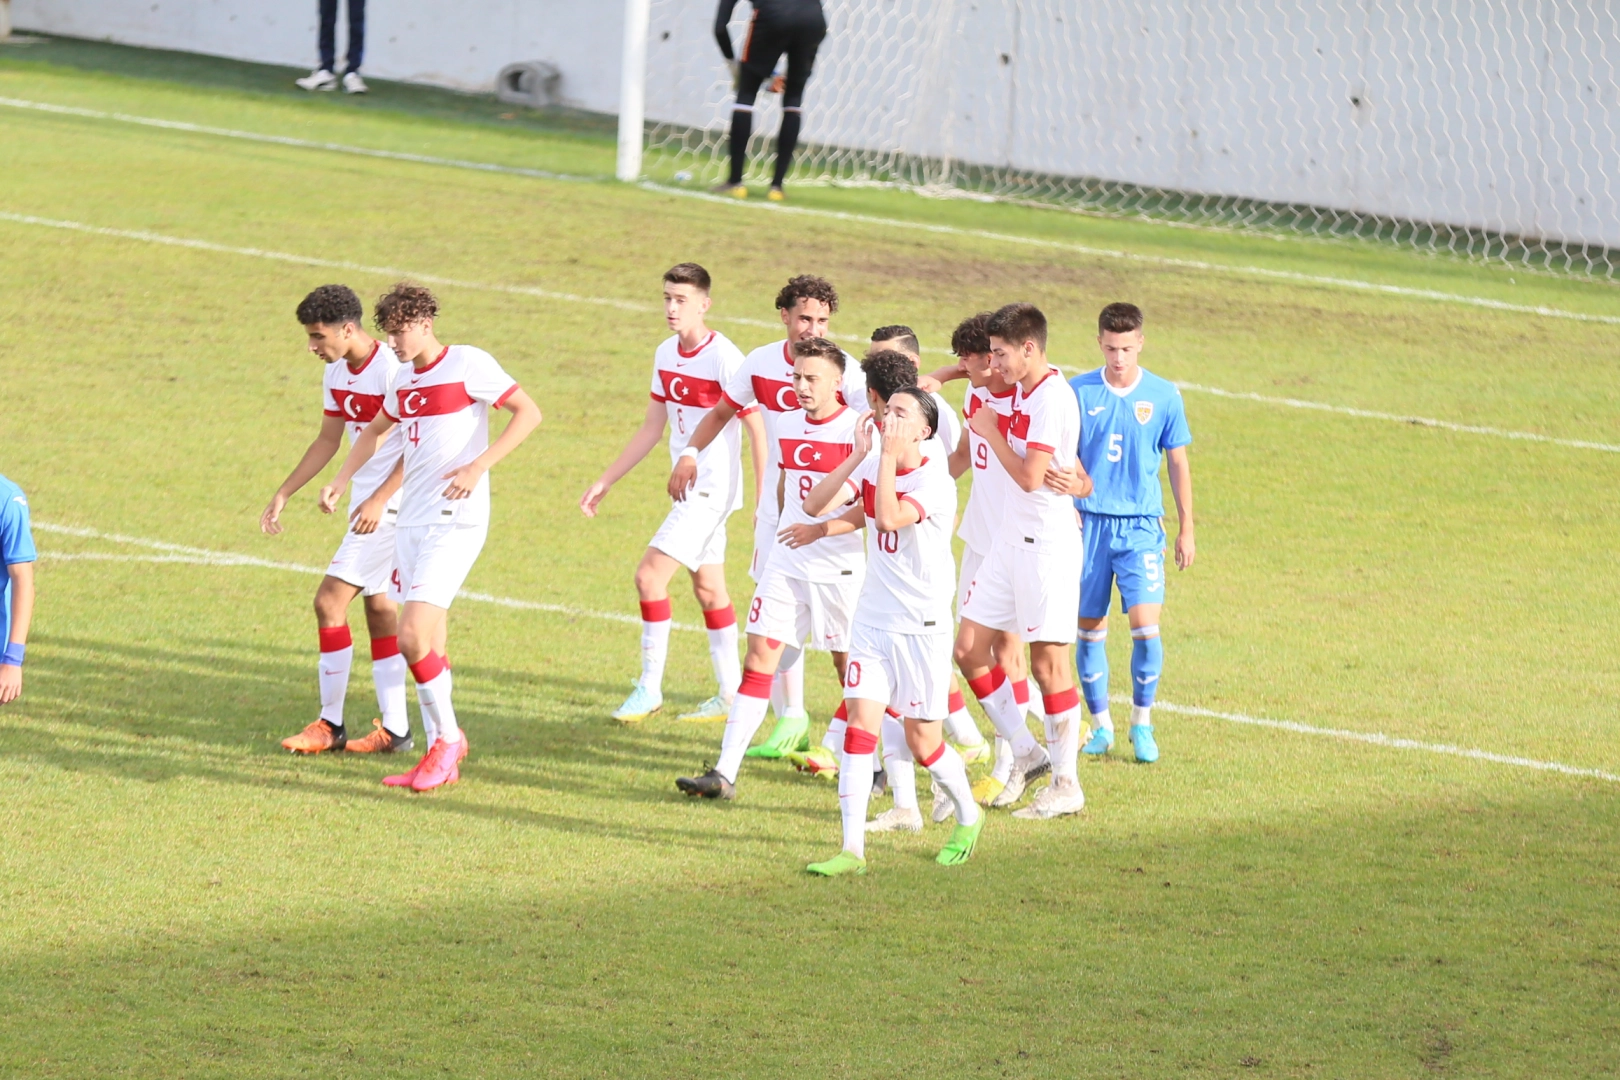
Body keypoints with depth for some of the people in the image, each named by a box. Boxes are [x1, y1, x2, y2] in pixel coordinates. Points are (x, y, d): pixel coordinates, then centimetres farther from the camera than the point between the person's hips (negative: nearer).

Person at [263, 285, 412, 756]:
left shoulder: (393, 370, -19)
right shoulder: (337, 374, 8)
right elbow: (328, 440, 19)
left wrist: (378, 500, -25)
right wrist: (283, 494, 16)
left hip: (392, 505, -9)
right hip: (368, 502, 9)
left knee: (331, 600, -11)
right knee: (379, 607, 11)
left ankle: (330, 725, -5)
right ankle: (394, 729, 16)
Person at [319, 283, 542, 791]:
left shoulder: (467, 364, -8)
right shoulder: (405, 381, 15)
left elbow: (528, 412, -13)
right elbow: (374, 431, 33)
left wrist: (478, 467, -22)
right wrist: (341, 481, 21)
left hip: (454, 520, -8)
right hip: (412, 519, 8)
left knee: (413, 638, -16)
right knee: (426, 646, 7)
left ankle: (448, 736, 0)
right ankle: (442, 758, 14)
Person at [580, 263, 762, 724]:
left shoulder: (724, 358, -17)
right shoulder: (666, 355, 8)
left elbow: (757, 431, -16)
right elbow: (652, 428, 17)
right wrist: (605, 482, 16)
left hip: (713, 487, -8)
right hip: (687, 488, 8)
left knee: (650, 576, -12)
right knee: (707, 588, 12)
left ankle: (649, 688, -3)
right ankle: (730, 695, 20)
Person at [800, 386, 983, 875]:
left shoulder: (936, 480, -16)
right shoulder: (871, 467, 3)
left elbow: (888, 518, -32)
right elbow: (815, 505, -8)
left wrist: (889, 455, -27)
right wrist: (859, 456, -14)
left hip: (922, 626, -5)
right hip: (873, 619, 5)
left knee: (922, 742, 4)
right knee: (860, 724, -7)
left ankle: (968, 816, 32)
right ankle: (852, 849, -8)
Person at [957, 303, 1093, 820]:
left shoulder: (1052, 399, -18)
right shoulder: (1023, 388, 9)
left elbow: (1029, 476, -24)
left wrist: (990, 432, -12)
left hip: (1047, 544, -9)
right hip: (1009, 540, 9)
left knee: (1048, 661, -4)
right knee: (970, 647, 6)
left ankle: (1067, 784, 3)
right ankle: (1026, 753, 17)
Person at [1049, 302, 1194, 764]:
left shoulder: (1163, 396, 0)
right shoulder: (1079, 392, 0)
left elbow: (1178, 463, 8)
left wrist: (1186, 530, 9)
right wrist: (1062, 479, -21)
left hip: (1141, 525, -1)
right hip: (1089, 523, 1)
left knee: (1145, 626, -11)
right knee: (1089, 630, 5)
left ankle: (1142, 723, 7)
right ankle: (1100, 724, 21)